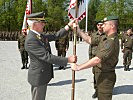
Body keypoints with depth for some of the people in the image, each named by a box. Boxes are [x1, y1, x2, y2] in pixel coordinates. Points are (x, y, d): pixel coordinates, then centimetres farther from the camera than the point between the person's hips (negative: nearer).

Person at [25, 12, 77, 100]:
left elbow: (55, 36, 7)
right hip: (38, 77, -9)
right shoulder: (30, 40, -25)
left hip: (44, 74, 9)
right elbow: (47, 57, -29)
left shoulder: (40, 35, 5)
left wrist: (69, 25, 1)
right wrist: (67, 60, -27)